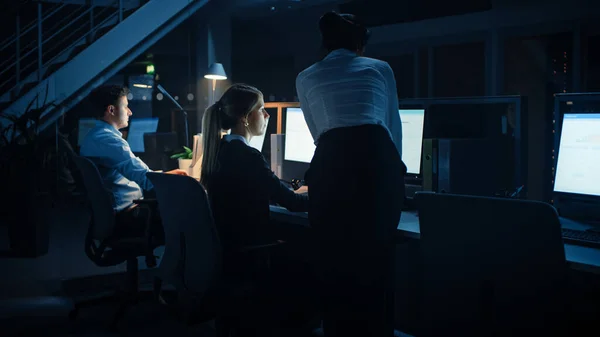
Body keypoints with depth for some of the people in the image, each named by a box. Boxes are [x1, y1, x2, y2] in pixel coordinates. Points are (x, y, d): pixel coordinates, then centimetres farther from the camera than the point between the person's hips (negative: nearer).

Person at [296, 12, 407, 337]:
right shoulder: (380, 68, 25)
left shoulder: (306, 78, 26)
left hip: (331, 164, 0)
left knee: (336, 261, 12)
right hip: (380, 160, 0)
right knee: (378, 260, 12)